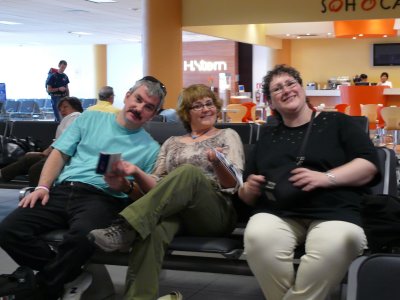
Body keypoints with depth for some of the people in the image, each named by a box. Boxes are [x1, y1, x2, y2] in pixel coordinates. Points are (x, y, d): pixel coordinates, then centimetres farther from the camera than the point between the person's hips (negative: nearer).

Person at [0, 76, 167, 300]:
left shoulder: (151, 148, 14)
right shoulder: (91, 119, 20)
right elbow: (59, 154, 16)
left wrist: (126, 187, -14)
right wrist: (42, 187, 0)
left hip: (102, 198, -3)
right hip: (61, 191, 3)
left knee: (82, 235, -40)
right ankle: (71, 277, -9)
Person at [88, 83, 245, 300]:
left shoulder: (227, 136, 17)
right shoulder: (172, 143, 25)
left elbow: (233, 186, 3)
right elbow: (159, 185, 16)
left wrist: (218, 164, -20)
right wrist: (136, 172, -4)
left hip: (216, 213, -2)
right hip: (172, 209, 2)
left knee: (189, 171, -36)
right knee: (154, 226, -38)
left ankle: (124, 229, -43)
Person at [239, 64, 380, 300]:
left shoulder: (336, 122, 15)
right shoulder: (267, 138, 26)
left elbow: (370, 164, 3)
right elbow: (248, 195, 27)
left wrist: (326, 177, -12)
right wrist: (249, 190, 2)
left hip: (333, 213, -2)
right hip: (277, 214, 3)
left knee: (337, 243, -38)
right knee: (258, 237, -34)